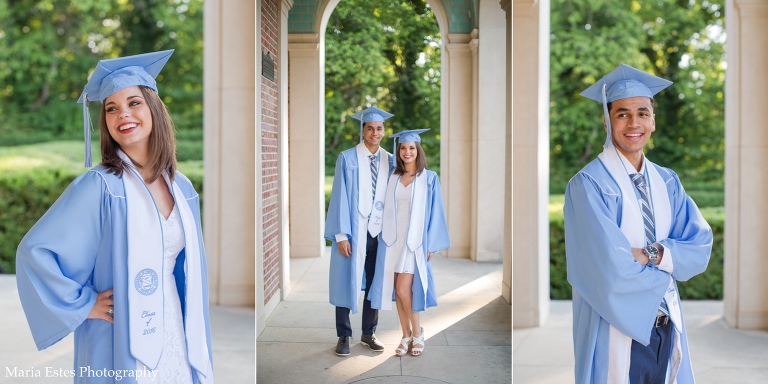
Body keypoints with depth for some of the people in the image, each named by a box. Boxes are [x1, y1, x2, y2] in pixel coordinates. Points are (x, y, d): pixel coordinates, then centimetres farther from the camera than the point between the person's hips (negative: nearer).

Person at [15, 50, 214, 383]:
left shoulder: (182, 189, 3)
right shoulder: (98, 187, -13)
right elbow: (33, 251, -14)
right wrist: (83, 304, -13)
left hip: (174, 341, 5)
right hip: (120, 350, -5)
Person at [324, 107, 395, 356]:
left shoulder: (390, 161, 7)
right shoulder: (347, 159, -4)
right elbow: (340, 197, -7)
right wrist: (341, 235, -13)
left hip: (379, 231, 4)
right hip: (353, 231, -3)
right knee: (347, 282, 3)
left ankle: (368, 333, 26)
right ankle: (344, 336, 17)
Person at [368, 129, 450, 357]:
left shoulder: (429, 178, -2)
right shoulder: (393, 178, 9)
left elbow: (435, 211, -3)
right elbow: (388, 209, 14)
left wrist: (432, 244, -6)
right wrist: (387, 237, 8)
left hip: (415, 240, -4)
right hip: (393, 239, 4)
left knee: (403, 289, -11)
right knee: (397, 290, 5)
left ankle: (417, 332, 10)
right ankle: (406, 336, 18)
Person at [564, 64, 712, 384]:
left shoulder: (667, 181, 6)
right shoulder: (588, 185, -15)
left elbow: (701, 249, -2)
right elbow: (612, 269, -22)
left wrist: (652, 254, -19)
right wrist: (670, 263, -7)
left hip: (668, 329, 6)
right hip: (616, 332, -6)